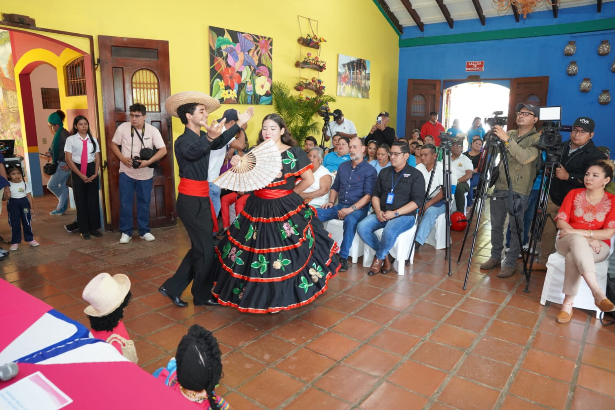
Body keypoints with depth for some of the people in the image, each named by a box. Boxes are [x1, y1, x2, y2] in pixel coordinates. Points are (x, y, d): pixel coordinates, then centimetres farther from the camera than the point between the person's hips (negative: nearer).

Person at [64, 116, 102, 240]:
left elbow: (97, 158, 5)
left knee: (93, 200, 5)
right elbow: (68, 159, -6)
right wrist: (81, 175, -10)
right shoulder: (71, 140, -3)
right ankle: (84, 230, 14)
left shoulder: (93, 139, 5)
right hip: (77, 170, -2)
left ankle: (94, 228, 16)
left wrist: (95, 173, -7)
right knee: (81, 201, 5)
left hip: (91, 169, 2)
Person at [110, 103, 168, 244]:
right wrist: (123, 158, -13)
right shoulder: (122, 127, -7)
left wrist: (148, 162, -21)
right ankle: (126, 232, 16)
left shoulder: (152, 130, -8)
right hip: (126, 173, 0)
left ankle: (144, 231, 21)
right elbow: (113, 145, 4)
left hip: (145, 174, 0)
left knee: (144, 203, 9)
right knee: (125, 203, 4)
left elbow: (163, 150, -10)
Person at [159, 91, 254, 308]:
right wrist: (210, 137, -59)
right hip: (191, 201, -9)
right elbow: (192, 153, -41)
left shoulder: (202, 137, 8)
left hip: (201, 200, 9)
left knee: (200, 248, 17)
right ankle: (202, 296, 20)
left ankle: (172, 287, 25)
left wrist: (239, 124, 26)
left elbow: (219, 143, 27)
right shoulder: (183, 141, -17)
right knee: (206, 250, 1)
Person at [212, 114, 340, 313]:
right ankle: (260, 293, 30)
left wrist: (289, 192, -1)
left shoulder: (294, 152, -6)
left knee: (286, 255, 2)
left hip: (285, 209, -4)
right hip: (257, 208, 4)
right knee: (255, 251, 10)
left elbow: (309, 179, -6)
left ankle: (281, 297, 21)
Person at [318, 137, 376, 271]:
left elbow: (368, 195, -10)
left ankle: (343, 257, -27)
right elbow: (335, 187, 22)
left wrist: (351, 209, -21)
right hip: (340, 206, 5)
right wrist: (331, 202, 3)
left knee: (350, 220, -39)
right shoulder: (343, 166, 15)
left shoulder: (370, 170, -1)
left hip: (358, 208, -5)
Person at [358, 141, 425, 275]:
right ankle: (385, 255, -3)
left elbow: (417, 201, -8)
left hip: (404, 215, -5)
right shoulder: (384, 172, 16)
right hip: (382, 213, 5)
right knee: (362, 228, -21)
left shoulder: (415, 174, 1)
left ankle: (379, 258, -6)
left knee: (389, 231, -36)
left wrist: (395, 213, -17)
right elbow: (375, 194, 16)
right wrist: (378, 211, -5)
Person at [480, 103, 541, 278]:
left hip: (518, 191, -6)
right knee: (496, 225, 10)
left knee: (515, 228, -2)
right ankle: (495, 257, 22)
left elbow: (525, 158, -21)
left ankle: (510, 263, 6)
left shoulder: (537, 139, -4)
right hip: (500, 187, 6)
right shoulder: (509, 133, 15)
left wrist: (507, 139, -27)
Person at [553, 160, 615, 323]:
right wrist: (585, 238, -16)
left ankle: (568, 304, -32)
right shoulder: (574, 194, 7)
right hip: (568, 241, 1)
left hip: (598, 246, -1)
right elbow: (561, 222, -2)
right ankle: (598, 293, -48)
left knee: (573, 256, -37)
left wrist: (581, 232, -20)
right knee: (577, 241, -38)